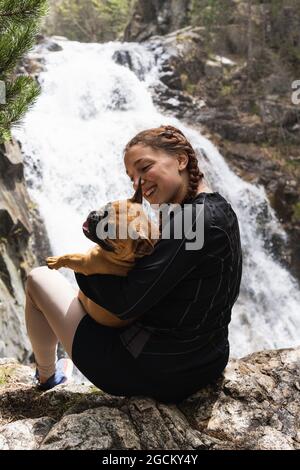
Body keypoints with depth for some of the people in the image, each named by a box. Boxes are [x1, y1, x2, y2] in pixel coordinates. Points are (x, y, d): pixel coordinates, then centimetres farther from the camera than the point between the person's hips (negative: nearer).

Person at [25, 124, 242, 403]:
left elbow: (124, 304, -24)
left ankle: (46, 376, 32)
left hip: (151, 375, -9)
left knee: (39, 278, 8)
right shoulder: (219, 209, 3)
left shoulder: (194, 221, -25)